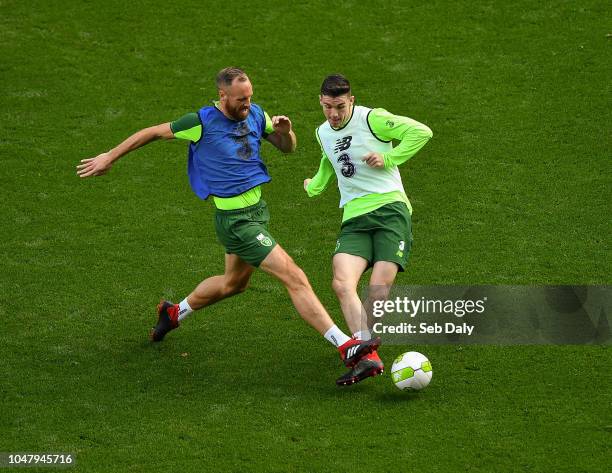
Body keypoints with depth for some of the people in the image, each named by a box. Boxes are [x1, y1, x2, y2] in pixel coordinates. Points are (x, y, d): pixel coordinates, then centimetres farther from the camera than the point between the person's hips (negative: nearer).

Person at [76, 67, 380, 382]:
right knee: (294, 278, -14)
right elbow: (152, 133, -5)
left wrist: (285, 131, -10)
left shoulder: (255, 115, 1)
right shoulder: (203, 122, -17)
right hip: (235, 220, -9)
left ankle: (174, 313, 49)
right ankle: (346, 347, -16)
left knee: (234, 282, 27)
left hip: (256, 208, 9)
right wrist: (109, 158, 2)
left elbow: (288, 148, 13)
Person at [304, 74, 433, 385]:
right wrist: (314, 186, 51)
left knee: (379, 287, -18)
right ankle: (369, 358, -32)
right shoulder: (323, 133, 20)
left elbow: (421, 131, -2)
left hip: (390, 210, -4)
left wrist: (388, 157, -7)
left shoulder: (372, 119, -1)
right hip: (354, 219, 5)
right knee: (342, 283, -22)